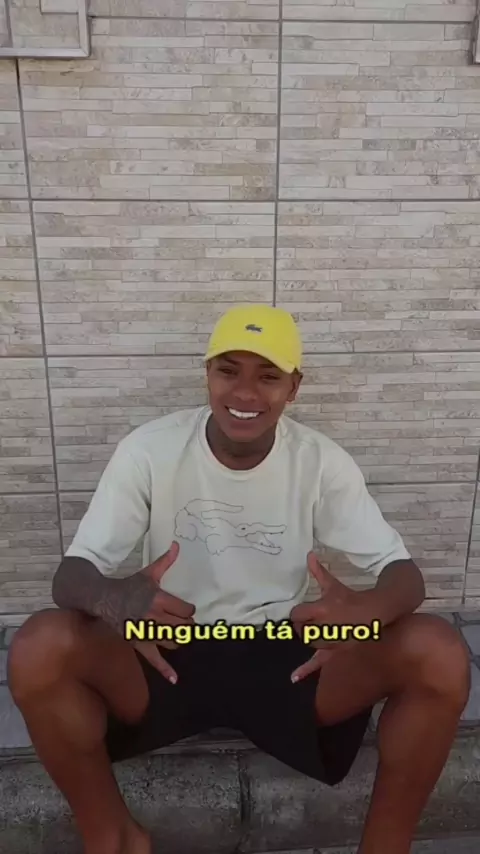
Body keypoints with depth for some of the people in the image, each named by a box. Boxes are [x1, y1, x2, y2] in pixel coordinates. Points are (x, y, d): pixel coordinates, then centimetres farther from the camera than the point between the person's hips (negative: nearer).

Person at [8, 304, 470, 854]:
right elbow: (72, 573, -14)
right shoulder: (149, 451, -13)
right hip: (169, 655, 0)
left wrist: (365, 609, -36)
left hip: (289, 658, 1)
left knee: (440, 656, -23)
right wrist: (116, 598, -41)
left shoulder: (323, 462, -10)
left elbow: (403, 572, -10)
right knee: (38, 650, -28)